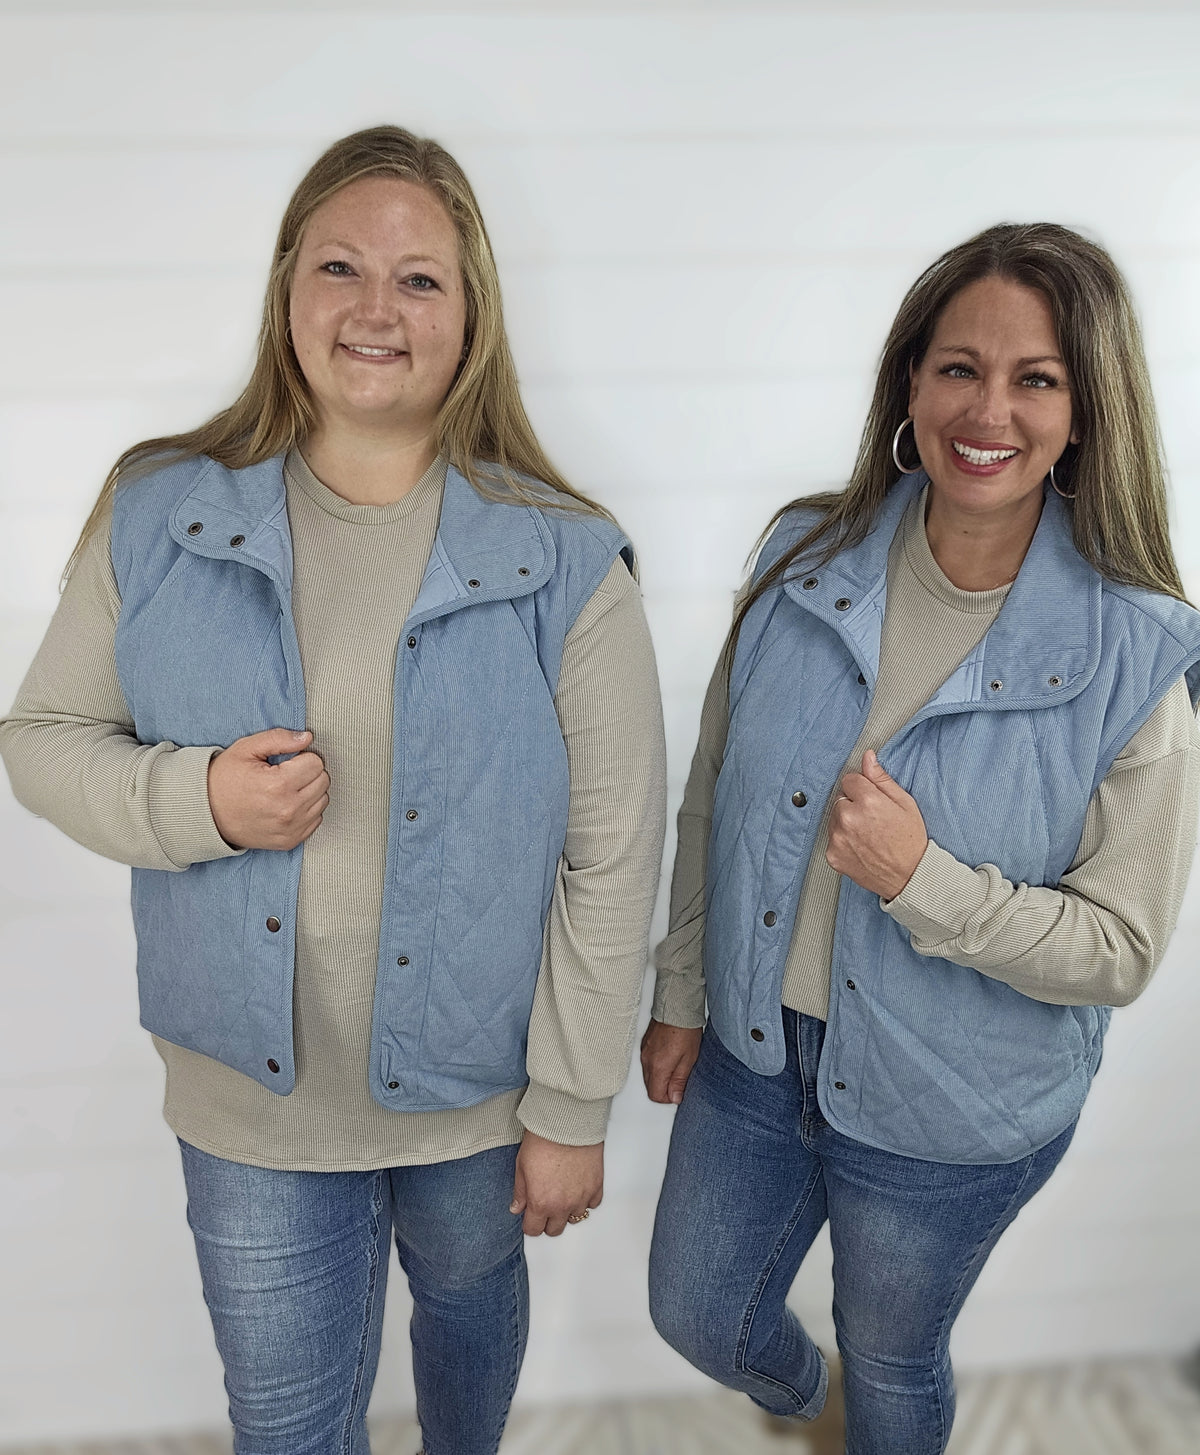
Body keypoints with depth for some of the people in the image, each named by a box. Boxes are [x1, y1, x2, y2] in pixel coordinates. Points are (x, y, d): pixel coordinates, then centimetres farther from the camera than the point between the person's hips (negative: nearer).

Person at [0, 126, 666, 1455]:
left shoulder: (564, 564, -14)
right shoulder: (161, 520, -8)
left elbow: (613, 854, -11)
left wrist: (571, 1111, -8)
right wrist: (192, 800, -21)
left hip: (475, 1085, 0)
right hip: (250, 1097, 1)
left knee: (471, 1297, 29)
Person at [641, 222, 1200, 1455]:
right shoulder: (805, 561, -11)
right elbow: (712, 804, -1)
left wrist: (925, 879, -31)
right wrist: (678, 997, 5)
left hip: (952, 1120, -3)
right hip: (754, 1050, 4)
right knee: (695, 1316, 25)